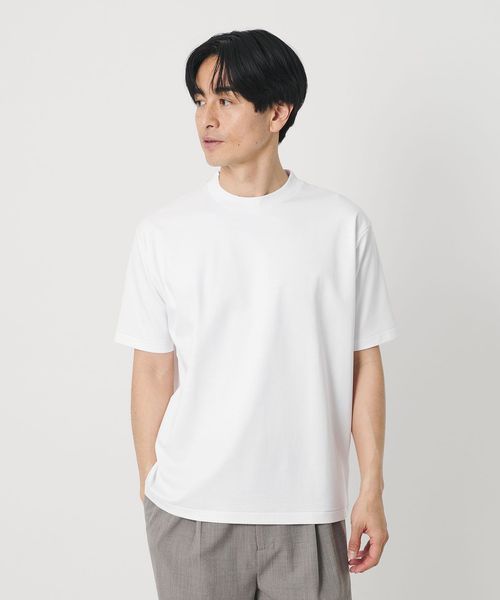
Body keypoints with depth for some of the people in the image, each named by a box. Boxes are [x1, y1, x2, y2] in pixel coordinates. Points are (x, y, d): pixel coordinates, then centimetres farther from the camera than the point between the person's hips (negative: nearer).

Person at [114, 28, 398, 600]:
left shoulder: (342, 224, -2)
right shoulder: (164, 230, -1)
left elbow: (364, 363, 2)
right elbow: (153, 371, 2)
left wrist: (372, 489, 0)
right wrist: (150, 491, 3)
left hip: (308, 510, 0)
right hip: (190, 510, 0)